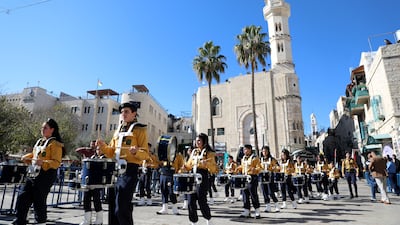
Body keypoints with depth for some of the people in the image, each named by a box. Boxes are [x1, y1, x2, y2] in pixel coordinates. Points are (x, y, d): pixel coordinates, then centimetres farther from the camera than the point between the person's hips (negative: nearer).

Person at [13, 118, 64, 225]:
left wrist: (43, 162, -29)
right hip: (32, 174, 8)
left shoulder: (55, 144, -10)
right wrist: (27, 158, 9)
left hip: (45, 176, -8)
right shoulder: (39, 142, 15)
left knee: (39, 200, 0)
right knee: (22, 196, 8)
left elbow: (56, 163, -15)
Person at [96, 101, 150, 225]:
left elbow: (145, 154, -7)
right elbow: (111, 152, 19)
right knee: (112, 206, 13)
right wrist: (103, 146, 0)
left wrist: (136, 152, -28)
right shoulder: (118, 131, 19)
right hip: (115, 170, 7)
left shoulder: (140, 130, -1)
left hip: (129, 170, -7)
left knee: (122, 208, -8)